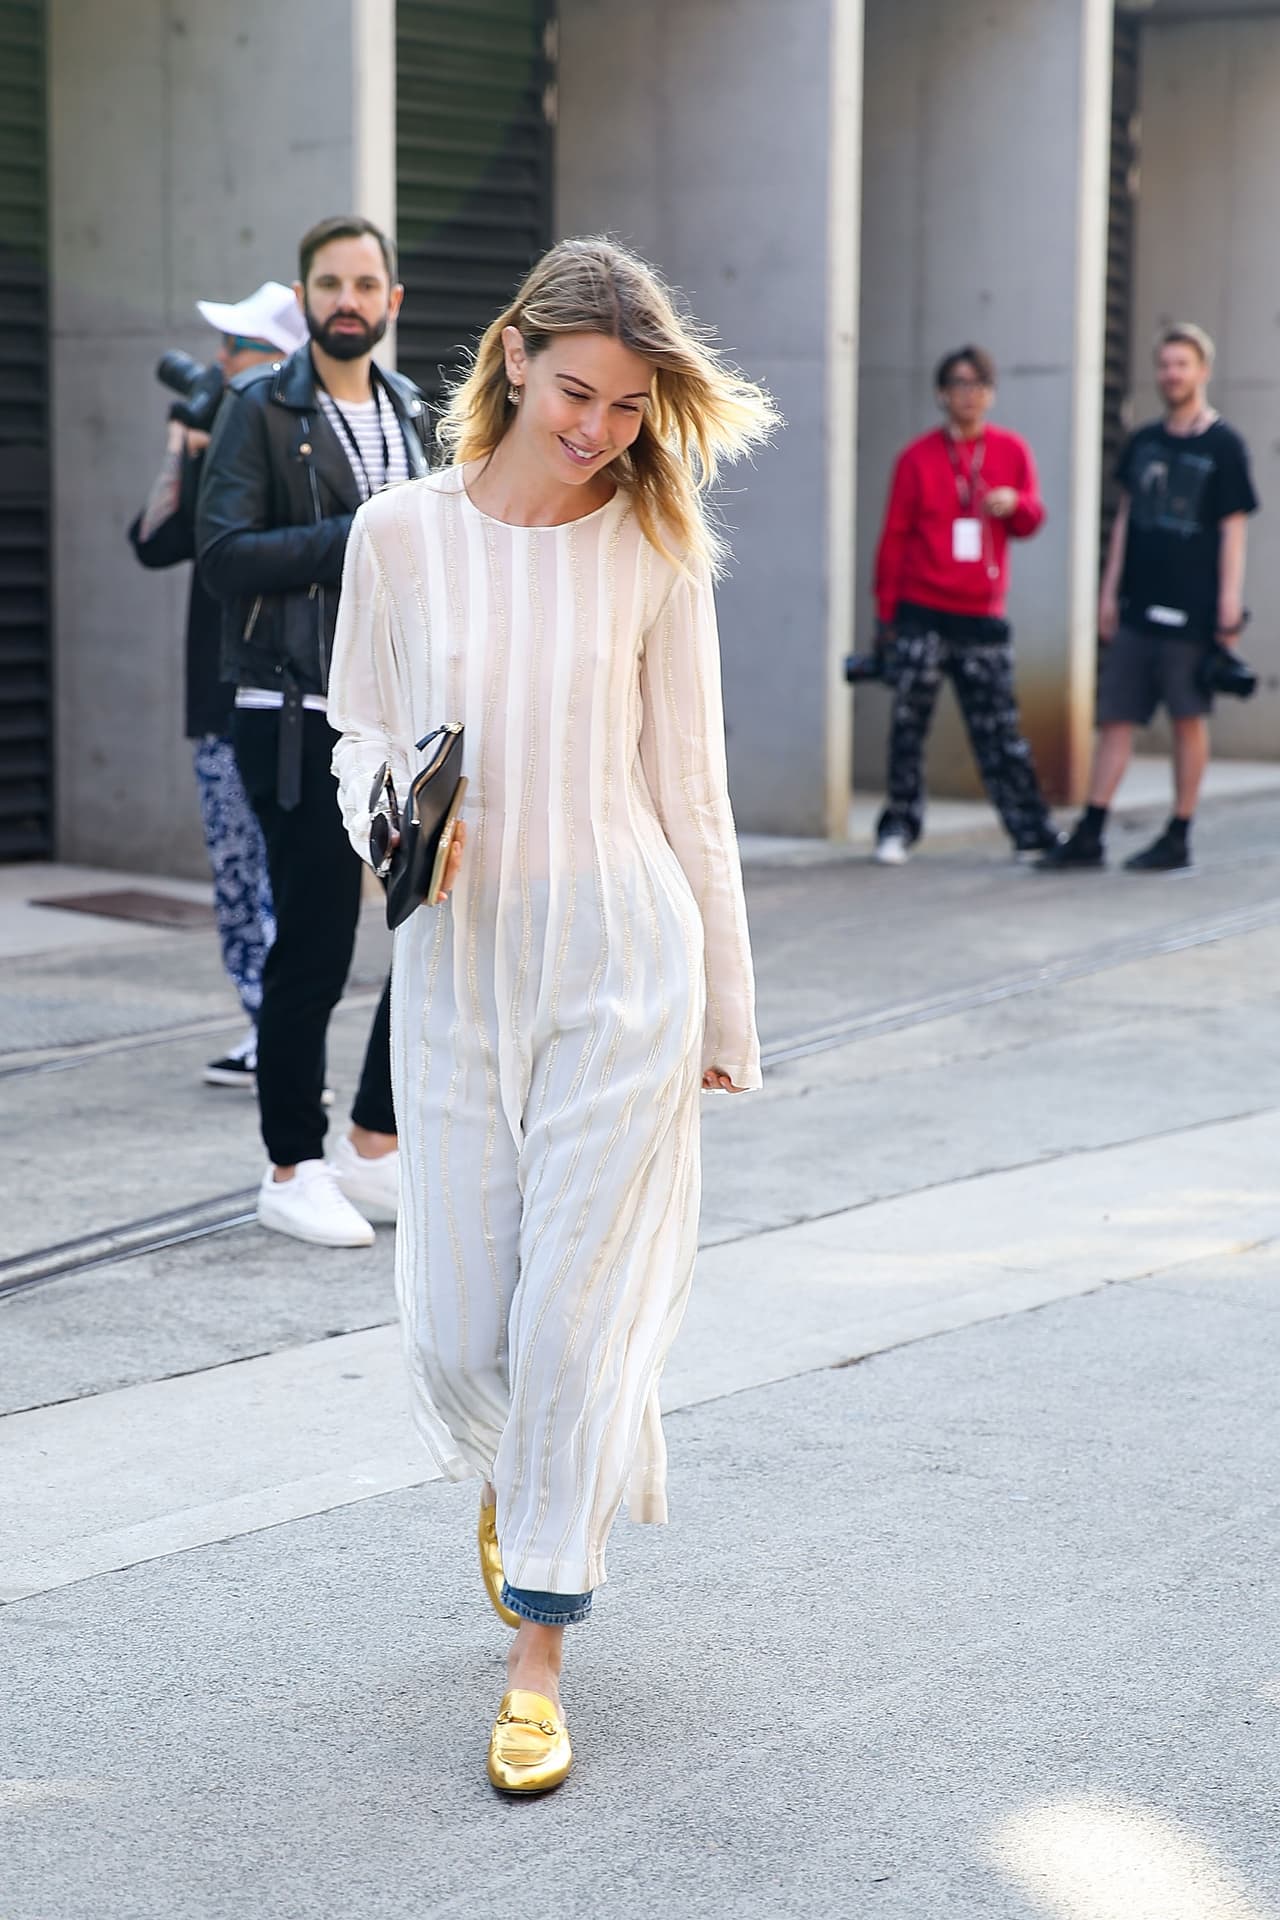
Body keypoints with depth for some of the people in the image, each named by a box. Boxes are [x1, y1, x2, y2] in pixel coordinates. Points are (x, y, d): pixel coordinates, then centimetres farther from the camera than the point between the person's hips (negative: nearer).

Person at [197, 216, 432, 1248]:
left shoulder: (410, 411, 15)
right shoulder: (262, 409, -3)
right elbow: (223, 554, -14)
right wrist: (360, 537, -18)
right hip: (301, 723, -6)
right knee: (312, 951, -1)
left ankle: (375, 1146, 20)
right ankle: (293, 1170, 13)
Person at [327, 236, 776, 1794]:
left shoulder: (653, 554, 0)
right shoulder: (402, 535, 1)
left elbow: (689, 793, 4)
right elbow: (359, 729, 11)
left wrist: (723, 1016, 7)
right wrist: (382, 821, -12)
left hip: (619, 961, -1)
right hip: (454, 965, 1)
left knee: (577, 1308, -2)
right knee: (456, 1330, 5)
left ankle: (537, 1661, 10)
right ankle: (509, 1477, 42)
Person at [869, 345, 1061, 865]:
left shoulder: (1011, 451, 8)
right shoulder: (918, 457, 2)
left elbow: (1031, 521, 11)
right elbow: (894, 536, 4)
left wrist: (1016, 504, -13)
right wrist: (887, 611, 2)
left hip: (982, 615, 1)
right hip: (921, 614, -1)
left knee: (999, 730, 3)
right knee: (908, 725, 0)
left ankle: (1033, 831, 8)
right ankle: (898, 827, 8)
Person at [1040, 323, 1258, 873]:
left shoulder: (1223, 446, -2)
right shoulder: (1142, 442, 12)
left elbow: (1233, 531, -5)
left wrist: (1229, 607, -11)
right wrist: (1110, 591, 11)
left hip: (1191, 610, -5)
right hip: (1136, 607, 5)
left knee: (1188, 719, 3)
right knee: (1115, 718, 3)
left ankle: (1178, 838, 10)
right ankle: (1089, 836, 4)